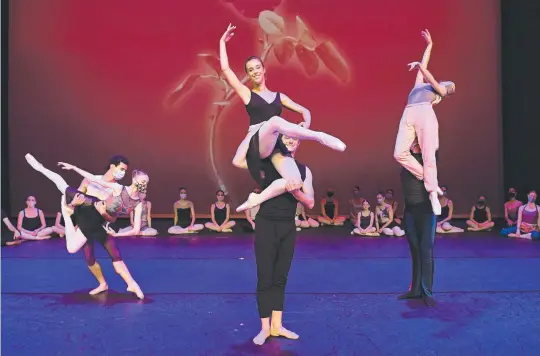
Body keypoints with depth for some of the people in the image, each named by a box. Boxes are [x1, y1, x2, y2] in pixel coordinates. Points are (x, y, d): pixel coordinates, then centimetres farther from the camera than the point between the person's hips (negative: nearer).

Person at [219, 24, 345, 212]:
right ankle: (320, 137, -33)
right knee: (275, 121, -39)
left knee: (295, 180, -23)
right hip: (257, 143, -4)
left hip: (276, 144, 4)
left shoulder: (279, 96, 21)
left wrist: (305, 126, -4)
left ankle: (257, 198, -8)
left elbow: (304, 111, 19)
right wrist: (223, 41, 13)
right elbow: (225, 69, 6)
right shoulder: (246, 93, 12)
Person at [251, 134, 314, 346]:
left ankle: (277, 325, 22)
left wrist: (295, 192, -19)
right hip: (266, 225, -3)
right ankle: (265, 327, 12)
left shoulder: (304, 170, 5)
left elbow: (310, 203, -1)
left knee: (280, 278, 12)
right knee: (265, 278, 1)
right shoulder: (267, 163, -2)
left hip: (288, 228, 4)